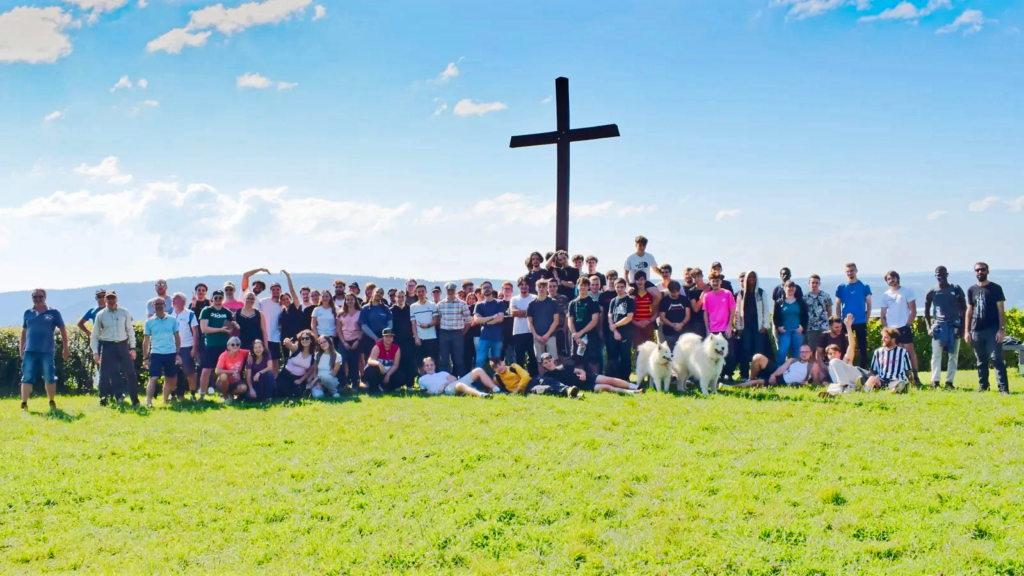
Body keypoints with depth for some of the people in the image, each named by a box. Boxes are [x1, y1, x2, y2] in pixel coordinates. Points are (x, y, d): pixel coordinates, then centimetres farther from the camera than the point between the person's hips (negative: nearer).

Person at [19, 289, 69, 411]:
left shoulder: (53, 313, 1)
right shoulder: (28, 313, 8)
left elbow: (63, 330, 4)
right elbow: (24, 331, 17)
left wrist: (65, 348, 1)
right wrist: (21, 347, 15)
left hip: (47, 351, -2)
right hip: (30, 351, 2)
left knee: (50, 378, 6)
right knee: (27, 378, 0)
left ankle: (52, 403, 20)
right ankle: (24, 404, 2)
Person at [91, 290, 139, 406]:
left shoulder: (124, 313, 4)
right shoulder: (100, 315, 1)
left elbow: (130, 331, 8)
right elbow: (95, 335, 4)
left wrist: (132, 348, 2)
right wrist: (95, 352, -4)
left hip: (123, 345, 1)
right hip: (107, 347, -1)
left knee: (130, 373, 0)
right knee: (105, 374, -1)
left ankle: (135, 401, 7)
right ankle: (103, 400, 11)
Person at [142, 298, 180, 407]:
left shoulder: (172, 320, 4)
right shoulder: (149, 322, 3)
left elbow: (177, 337, 8)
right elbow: (146, 340, 6)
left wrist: (178, 354, 2)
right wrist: (145, 358, 2)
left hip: (171, 354, 2)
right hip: (156, 354, -2)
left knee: (170, 379, 11)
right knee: (153, 378, -10)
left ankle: (165, 400, 25)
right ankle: (148, 402, -16)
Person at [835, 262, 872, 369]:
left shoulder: (864, 287, 0)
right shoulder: (840, 287, 3)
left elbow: (869, 304, 4)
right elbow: (838, 305, 8)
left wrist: (866, 320, -3)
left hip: (861, 323, -1)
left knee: (862, 348, 2)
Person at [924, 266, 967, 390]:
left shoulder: (956, 290, 1)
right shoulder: (931, 292, 3)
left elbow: (964, 309, 4)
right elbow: (927, 311, 12)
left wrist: (962, 327, -4)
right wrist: (929, 327, 1)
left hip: (954, 325, 0)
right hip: (938, 325, 0)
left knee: (953, 355, 1)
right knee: (936, 354, -7)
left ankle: (949, 381, 5)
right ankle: (935, 381, -9)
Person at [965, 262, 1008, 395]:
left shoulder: (995, 288, 1)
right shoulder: (971, 290, 11)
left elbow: (1001, 310, -3)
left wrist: (1002, 329, -11)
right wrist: (967, 331, 9)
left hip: (992, 330, -4)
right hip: (976, 331, 4)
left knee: (996, 359, -11)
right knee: (981, 361, 10)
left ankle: (1003, 388, -14)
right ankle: (983, 386, 17)